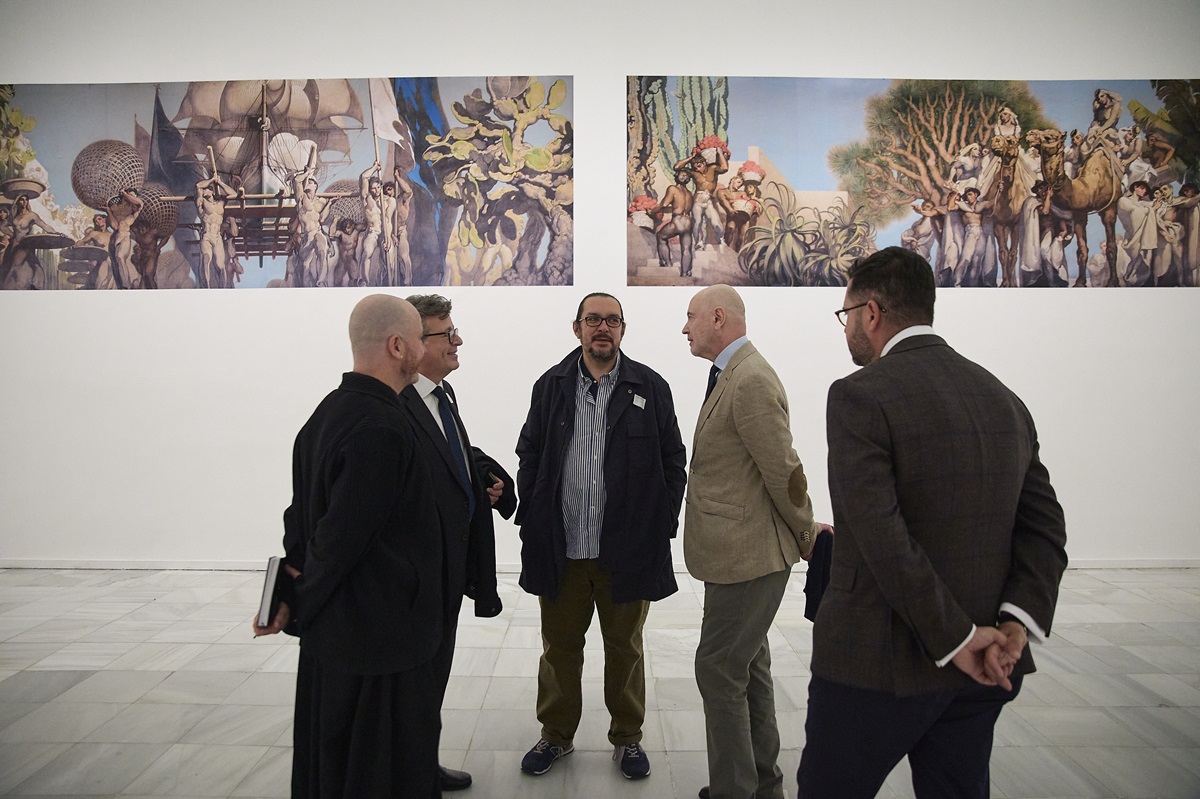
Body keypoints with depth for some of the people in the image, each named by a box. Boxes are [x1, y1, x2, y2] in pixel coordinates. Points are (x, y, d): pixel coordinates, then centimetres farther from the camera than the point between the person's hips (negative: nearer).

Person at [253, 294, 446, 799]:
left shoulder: (328, 411, 4)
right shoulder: (383, 429, -25)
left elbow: (303, 511, 8)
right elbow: (343, 534, -22)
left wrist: (293, 591, 8)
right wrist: (299, 603, -7)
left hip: (331, 628, 9)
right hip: (383, 633, -9)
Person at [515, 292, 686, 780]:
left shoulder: (650, 388, 0)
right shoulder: (550, 387, 5)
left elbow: (672, 462, 2)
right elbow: (529, 458, 7)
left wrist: (662, 526, -4)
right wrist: (532, 520, 0)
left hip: (627, 548, -1)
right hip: (561, 550, 2)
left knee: (625, 647, 14)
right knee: (559, 647, 14)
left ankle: (627, 737, 32)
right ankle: (556, 735, 33)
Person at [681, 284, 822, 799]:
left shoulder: (751, 380, -20)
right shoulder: (732, 376, 12)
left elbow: (784, 471, -19)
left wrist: (806, 534, -7)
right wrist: (803, 531, 18)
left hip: (748, 554, -10)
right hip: (738, 550, 10)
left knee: (719, 670, -1)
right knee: (748, 668, 19)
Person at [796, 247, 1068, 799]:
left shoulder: (859, 396, -15)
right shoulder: (1003, 399, 7)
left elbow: (883, 540, -23)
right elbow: (1045, 528, 2)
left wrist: (955, 640, -15)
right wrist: (1016, 622, -8)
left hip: (876, 665, -6)